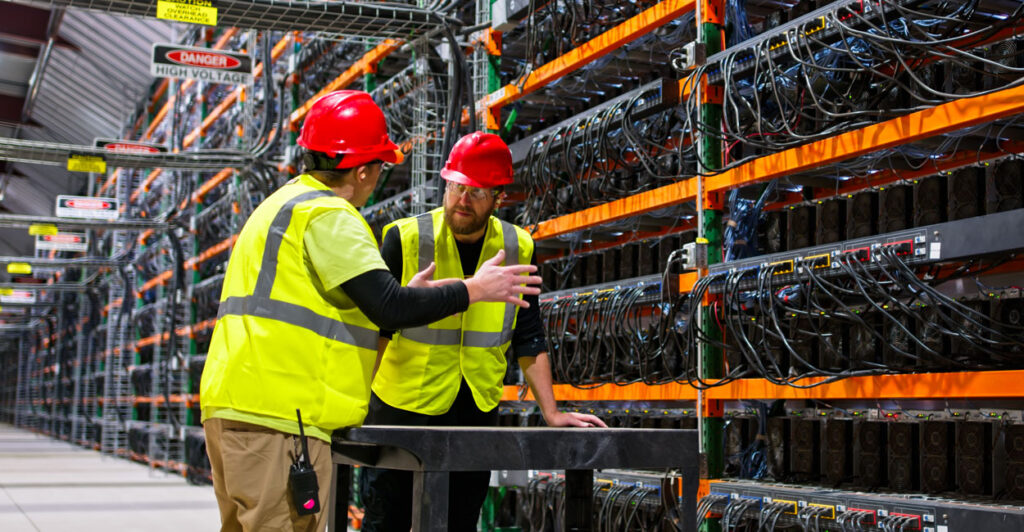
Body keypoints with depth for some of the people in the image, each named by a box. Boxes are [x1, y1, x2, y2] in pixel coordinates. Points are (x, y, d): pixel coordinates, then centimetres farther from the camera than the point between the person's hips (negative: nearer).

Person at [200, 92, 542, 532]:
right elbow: (389, 309, -17)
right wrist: (473, 290, -5)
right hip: (278, 416, -10)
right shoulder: (327, 215, -9)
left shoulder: (281, 206, 24)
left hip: (232, 409, 10)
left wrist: (403, 295, 28)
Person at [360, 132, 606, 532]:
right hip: (402, 407, -3)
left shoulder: (518, 249, 0)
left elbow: (529, 340, 6)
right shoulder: (406, 239, -9)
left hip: (477, 411, 3)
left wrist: (551, 413, -1)